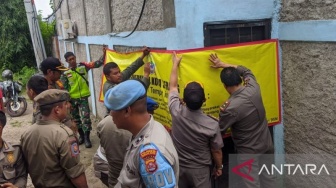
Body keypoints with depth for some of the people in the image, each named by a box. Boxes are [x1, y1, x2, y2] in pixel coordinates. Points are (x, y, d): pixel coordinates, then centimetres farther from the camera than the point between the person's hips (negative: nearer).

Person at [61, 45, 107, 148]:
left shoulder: (83, 66, -6)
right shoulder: (65, 73, -7)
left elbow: (97, 64, -9)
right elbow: (64, 88, -4)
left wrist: (104, 54, -22)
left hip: (83, 97, -1)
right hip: (72, 99, 1)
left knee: (85, 118, -4)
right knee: (76, 119, 15)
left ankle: (87, 138, 8)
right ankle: (81, 136, 33)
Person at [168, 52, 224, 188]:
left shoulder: (176, 112, -22)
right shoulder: (212, 125, -26)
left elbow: (172, 86, -4)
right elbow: (216, 151, -10)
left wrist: (175, 63, 9)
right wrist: (219, 167, 10)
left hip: (178, 166, 2)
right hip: (200, 170, -2)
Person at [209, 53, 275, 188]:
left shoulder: (229, 107, -29)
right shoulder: (253, 87, -13)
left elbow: (219, 131, -13)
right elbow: (246, 71, 9)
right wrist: (223, 64, 11)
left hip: (249, 151, -6)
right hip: (267, 144, 7)